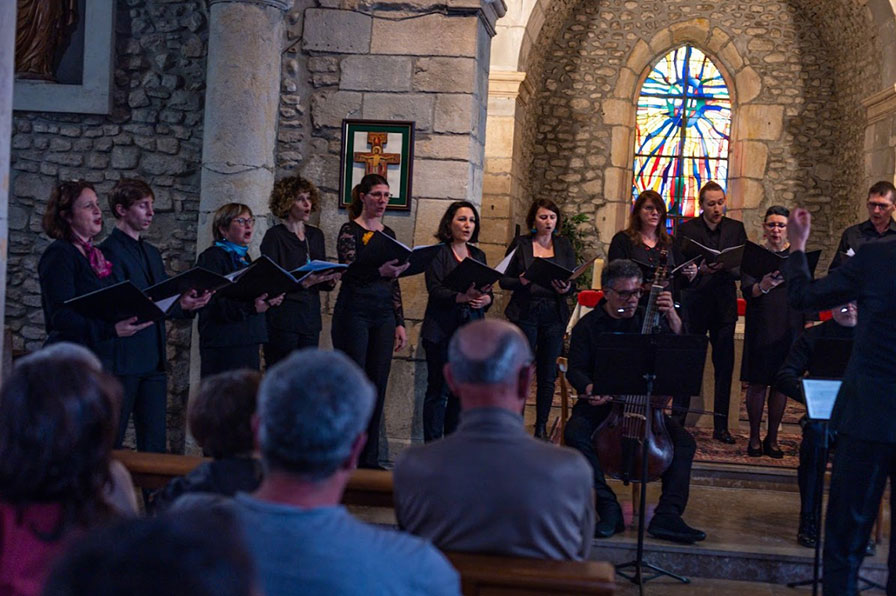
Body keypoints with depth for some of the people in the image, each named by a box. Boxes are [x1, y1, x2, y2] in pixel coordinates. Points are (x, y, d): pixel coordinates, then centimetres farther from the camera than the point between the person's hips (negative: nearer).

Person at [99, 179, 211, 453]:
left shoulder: (152, 253, 19)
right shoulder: (109, 251, -7)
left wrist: (189, 304, -3)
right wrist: (177, 305, -24)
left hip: (153, 360, 8)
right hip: (123, 359, -8)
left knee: (154, 443, 8)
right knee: (110, 442, -1)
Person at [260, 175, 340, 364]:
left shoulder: (316, 235, 15)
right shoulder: (274, 235, -3)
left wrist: (330, 281, -3)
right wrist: (303, 282, -24)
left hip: (310, 319, 6)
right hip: (283, 320, -6)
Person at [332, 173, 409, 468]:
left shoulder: (388, 234, 15)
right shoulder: (350, 230, -3)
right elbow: (351, 270, -18)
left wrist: (400, 323, 12)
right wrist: (380, 271, -37)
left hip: (383, 316, 6)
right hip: (354, 313, -6)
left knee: (377, 387, 5)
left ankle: (370, 459, 12)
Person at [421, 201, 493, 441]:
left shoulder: (478, 255, 15)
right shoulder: (438, 253, -2)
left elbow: (489, 292, 11)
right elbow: (435, 291, -13)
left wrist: (484, 299, -12)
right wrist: (463, 296, -28)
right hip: (442, 330, -5)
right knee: (439, 391, -3)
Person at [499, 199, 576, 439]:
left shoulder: (564, 245, 10)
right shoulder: (520, 244, 4)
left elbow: (572, 281, 9)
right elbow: (504, 280, 4)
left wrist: (566, 288, -13)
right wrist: (522, 281, -16)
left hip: (554, 315, 2)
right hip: (525, 313, -2)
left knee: (548, 375, 4)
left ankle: (541, 428, 14)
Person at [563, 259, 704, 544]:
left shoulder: (648, 319, 8)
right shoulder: (588, 326, 4)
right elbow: (576, 370, -1)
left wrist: (672, 317, -17)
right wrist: (590, 389, -23)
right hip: (601, 404, -2)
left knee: (684, 441, -22)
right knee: (575, 433, -33)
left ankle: (667, 515, -24)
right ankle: (609, 508, -28)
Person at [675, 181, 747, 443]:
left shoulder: (736, 228, 10)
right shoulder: (687, 229, 3)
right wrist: (699, 269, -19)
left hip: (724, 304, 2)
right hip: (695, 303, -2)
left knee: (724, 365, 2)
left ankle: (721, 425, 7)